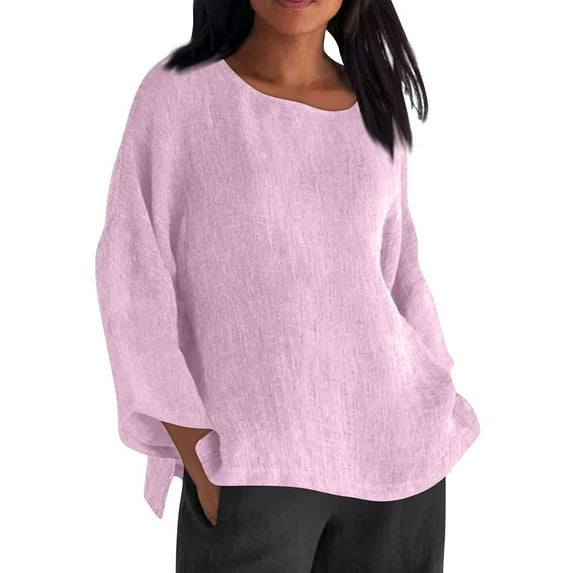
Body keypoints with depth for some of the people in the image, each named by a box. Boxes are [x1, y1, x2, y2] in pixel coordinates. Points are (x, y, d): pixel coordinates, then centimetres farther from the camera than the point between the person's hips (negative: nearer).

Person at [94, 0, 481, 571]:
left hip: (394, 451, 4)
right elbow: (132, 277, -5)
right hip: (251, 462, -3)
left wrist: (437, 429, 7)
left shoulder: (375, 109, 8)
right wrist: (201, 464, -10)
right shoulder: (178, 90, -3)